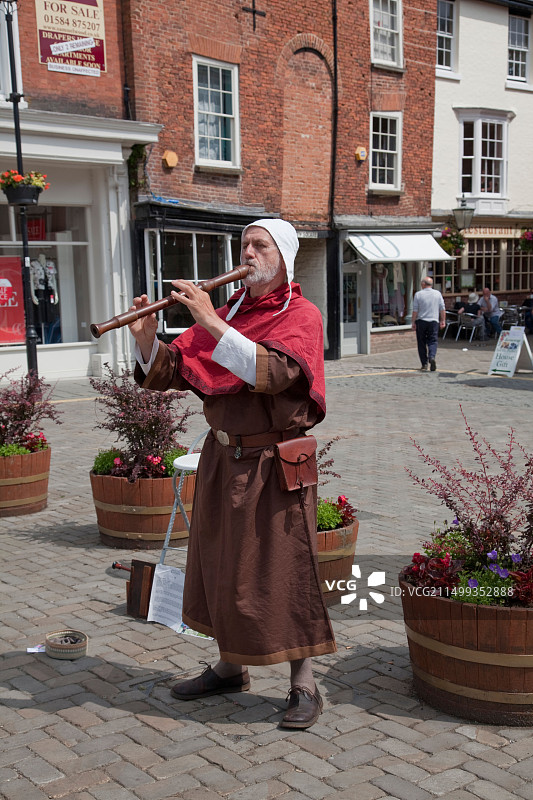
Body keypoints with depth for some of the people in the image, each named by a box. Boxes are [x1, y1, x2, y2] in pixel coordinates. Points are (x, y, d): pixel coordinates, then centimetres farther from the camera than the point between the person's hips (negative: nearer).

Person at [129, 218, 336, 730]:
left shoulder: (300, 316, -7)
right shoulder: (225, 314, 10)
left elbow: (270, 371, -28)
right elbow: (167, 372, 7)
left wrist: (211, 322, -29)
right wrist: (147, 338, -12)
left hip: (273, 464, -6)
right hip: (221, 457, 7)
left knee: (283, 569, -2)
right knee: (221, 564, 15)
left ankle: (303, 685, 13)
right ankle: (230, 666, 33)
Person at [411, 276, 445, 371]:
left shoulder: (418, 294, -3)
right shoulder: (438, 294, 4)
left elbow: (415, 310, -5)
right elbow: (442, 309, 4)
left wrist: (413, 322, 0)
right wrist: (443, 320, 11)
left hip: (421, 321, -1)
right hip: (434, 321, 1)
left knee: (421, 343, 7)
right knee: (433, 341, 3)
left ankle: (424, 364, 8)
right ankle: (432, 357, -23)